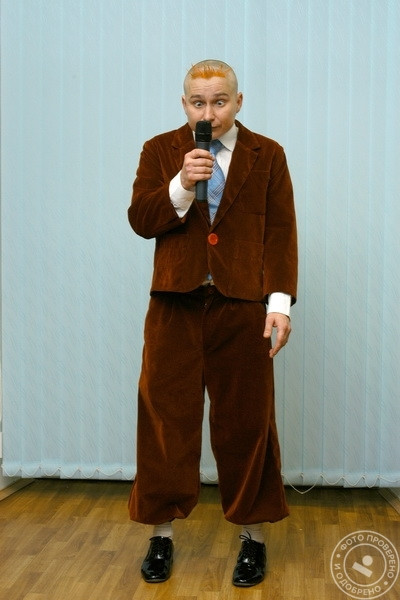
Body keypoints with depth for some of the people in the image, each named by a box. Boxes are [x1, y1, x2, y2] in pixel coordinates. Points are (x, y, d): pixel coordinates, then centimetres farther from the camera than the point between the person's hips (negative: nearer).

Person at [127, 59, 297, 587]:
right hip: (176, 304, 1)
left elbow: (281, 231, -1)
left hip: (243, 306, -1)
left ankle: (253, 536, 22)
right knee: (166, 419, 5)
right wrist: (181, 185, -17)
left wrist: (280, 301, -11)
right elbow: (140, 221, -1)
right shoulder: (160, 151, 8)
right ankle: (162, 533, 21)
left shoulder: (267, 155, 6)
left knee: (245, 421, 6)